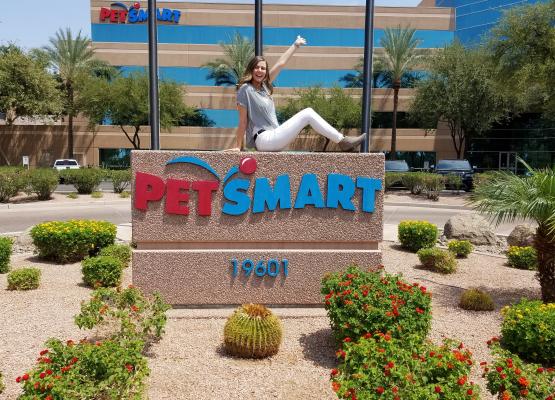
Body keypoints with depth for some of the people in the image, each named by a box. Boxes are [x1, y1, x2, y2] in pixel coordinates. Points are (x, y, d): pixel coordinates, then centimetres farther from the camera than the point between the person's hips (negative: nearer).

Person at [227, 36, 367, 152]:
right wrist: (238, 147, -6)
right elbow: (243, 122, -9)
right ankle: (343, 141, -5)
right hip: (263, 140, -9)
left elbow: (280, 64, 18)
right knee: (308, 114, -11)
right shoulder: (245, 89, -9)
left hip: (274, 136, 9)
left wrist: (295, 45, 25)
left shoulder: (264, 85, 13)